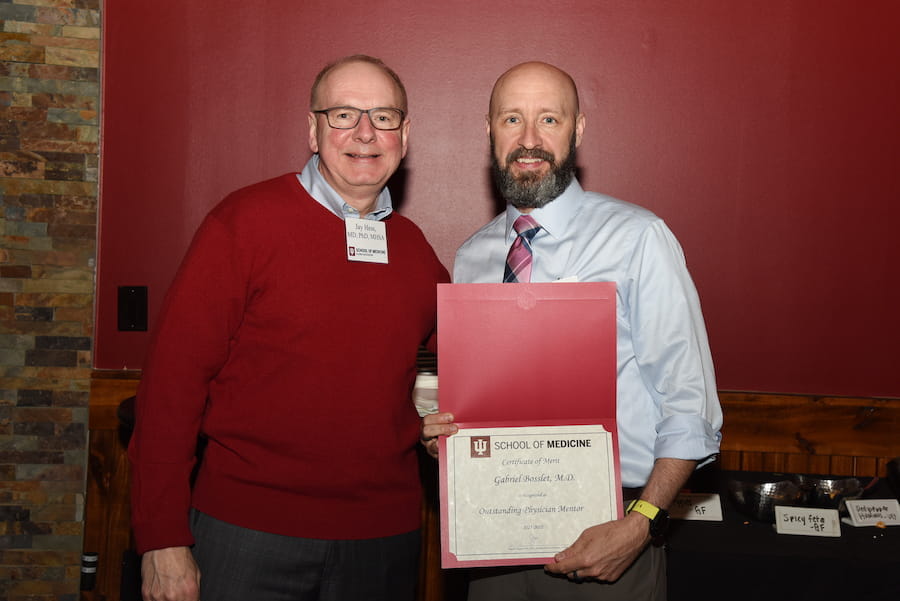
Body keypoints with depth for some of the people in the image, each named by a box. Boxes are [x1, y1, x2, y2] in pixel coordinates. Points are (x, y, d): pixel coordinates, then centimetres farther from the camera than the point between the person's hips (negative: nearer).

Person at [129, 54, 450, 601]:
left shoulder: (415, 249, 6)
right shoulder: (247, 220, -7)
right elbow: (174, 375, -10)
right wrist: (164, 539, -12)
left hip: (383, 538, 4)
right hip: (249, 532, -4)